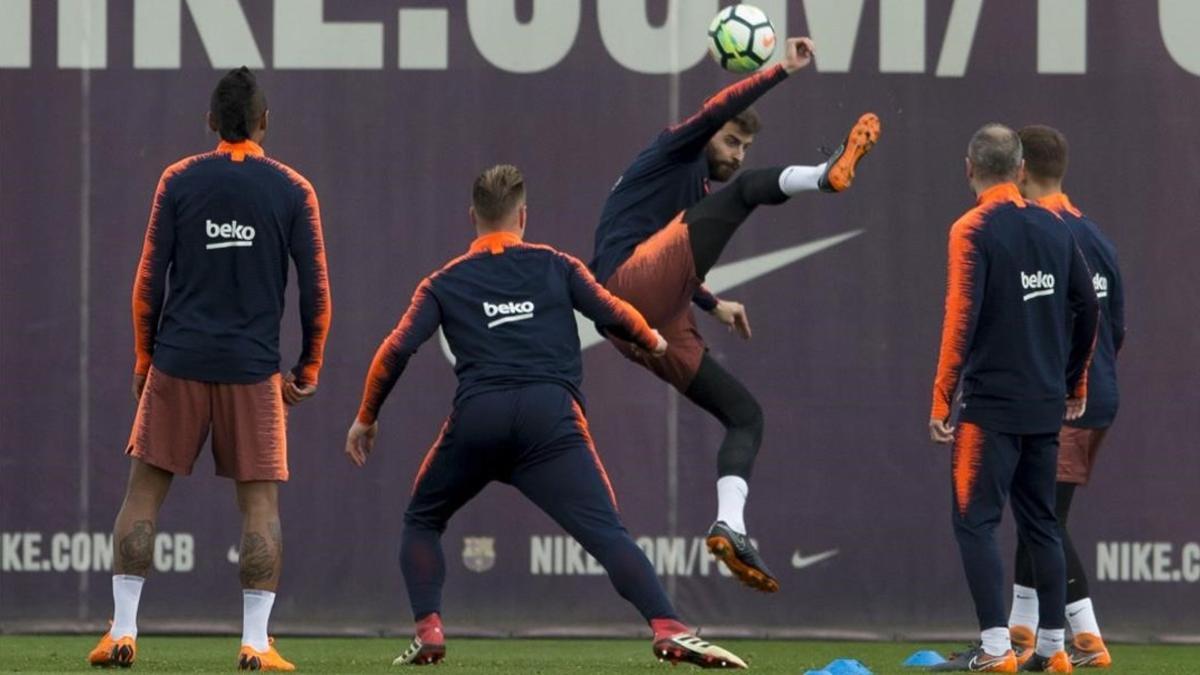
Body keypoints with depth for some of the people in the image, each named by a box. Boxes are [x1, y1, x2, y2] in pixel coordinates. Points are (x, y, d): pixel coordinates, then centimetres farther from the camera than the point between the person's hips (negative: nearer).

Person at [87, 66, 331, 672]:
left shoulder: (178, 182, 2)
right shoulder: (293, 190, 1)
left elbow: (149, 280, 2)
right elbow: (316, 290, 0)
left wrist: (144, 357, 12)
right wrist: (309, 368, 11)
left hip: (179, 361, 0)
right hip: (253, 370, 0)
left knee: (143, 492, 7)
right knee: (260, 502, 3)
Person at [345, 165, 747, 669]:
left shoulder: (445, 284, 19)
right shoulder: (557, 267, 18)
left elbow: (397, 350, 9)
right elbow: (614, 315, 11)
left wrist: (367, 417, 19)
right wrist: (654, 343, 32)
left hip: (477, 418, 1)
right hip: (551, 417, -1)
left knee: (422, 521, 24)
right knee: (605, 532, -8)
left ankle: (428, 631, 8)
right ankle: (668, 629, -26)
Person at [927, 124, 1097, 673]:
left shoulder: (973, 230, -9)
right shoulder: (1054, 229, 8)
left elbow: (961, 319, -16)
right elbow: (1086, 309, 13)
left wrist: (941, 400, -13)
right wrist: (1074, 383, 24)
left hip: (991, 406, -6)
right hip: (1047, 405, 6)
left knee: (975, 522, -3)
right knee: (1040, 524, 13)